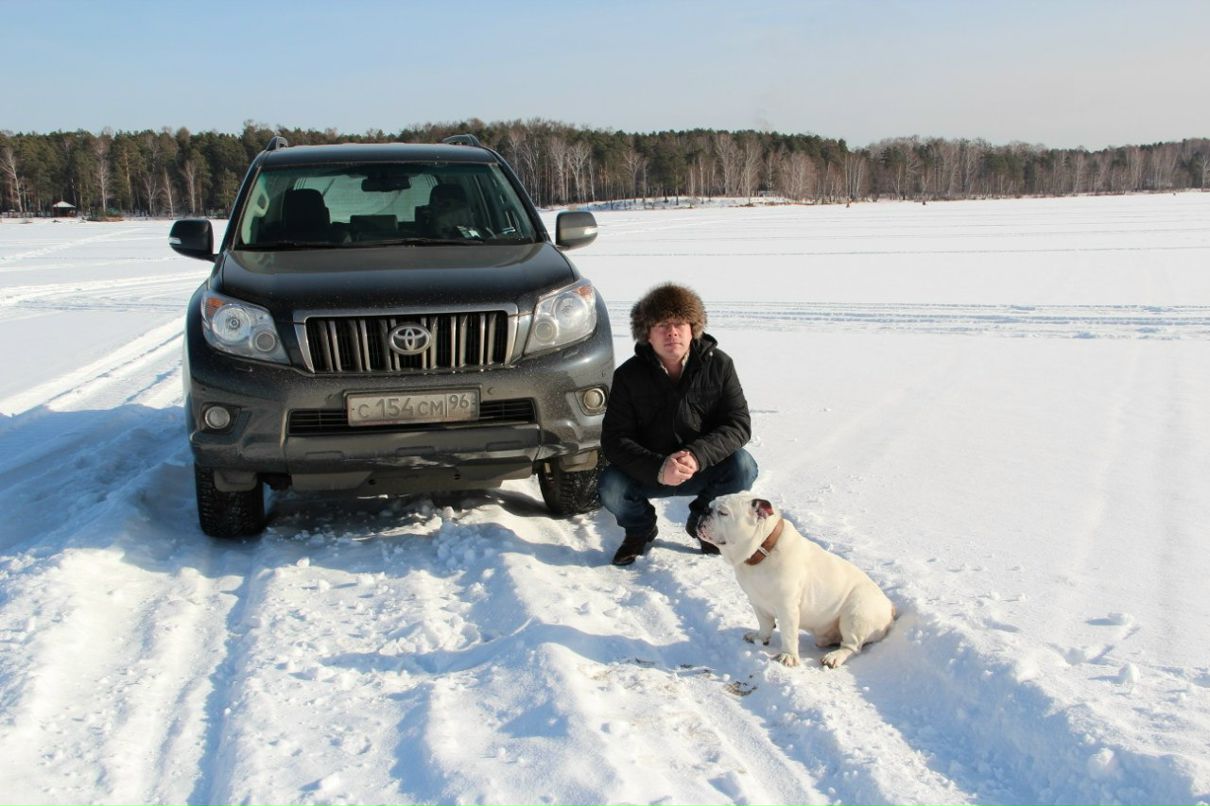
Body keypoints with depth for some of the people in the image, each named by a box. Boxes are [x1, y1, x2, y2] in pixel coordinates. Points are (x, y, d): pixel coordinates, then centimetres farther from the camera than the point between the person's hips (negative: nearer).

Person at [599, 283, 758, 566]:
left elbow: (739, 424, -13)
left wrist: (698, 456, -31)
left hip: (703, 469, 1)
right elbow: (614, 439, -15)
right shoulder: (629, 375, -11)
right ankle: (640, 530, 8)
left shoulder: (718, 365, -9)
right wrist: (658, 468, -33)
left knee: (743, 467, -27)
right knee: (610, 488, -29)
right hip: (647, 473, 0)